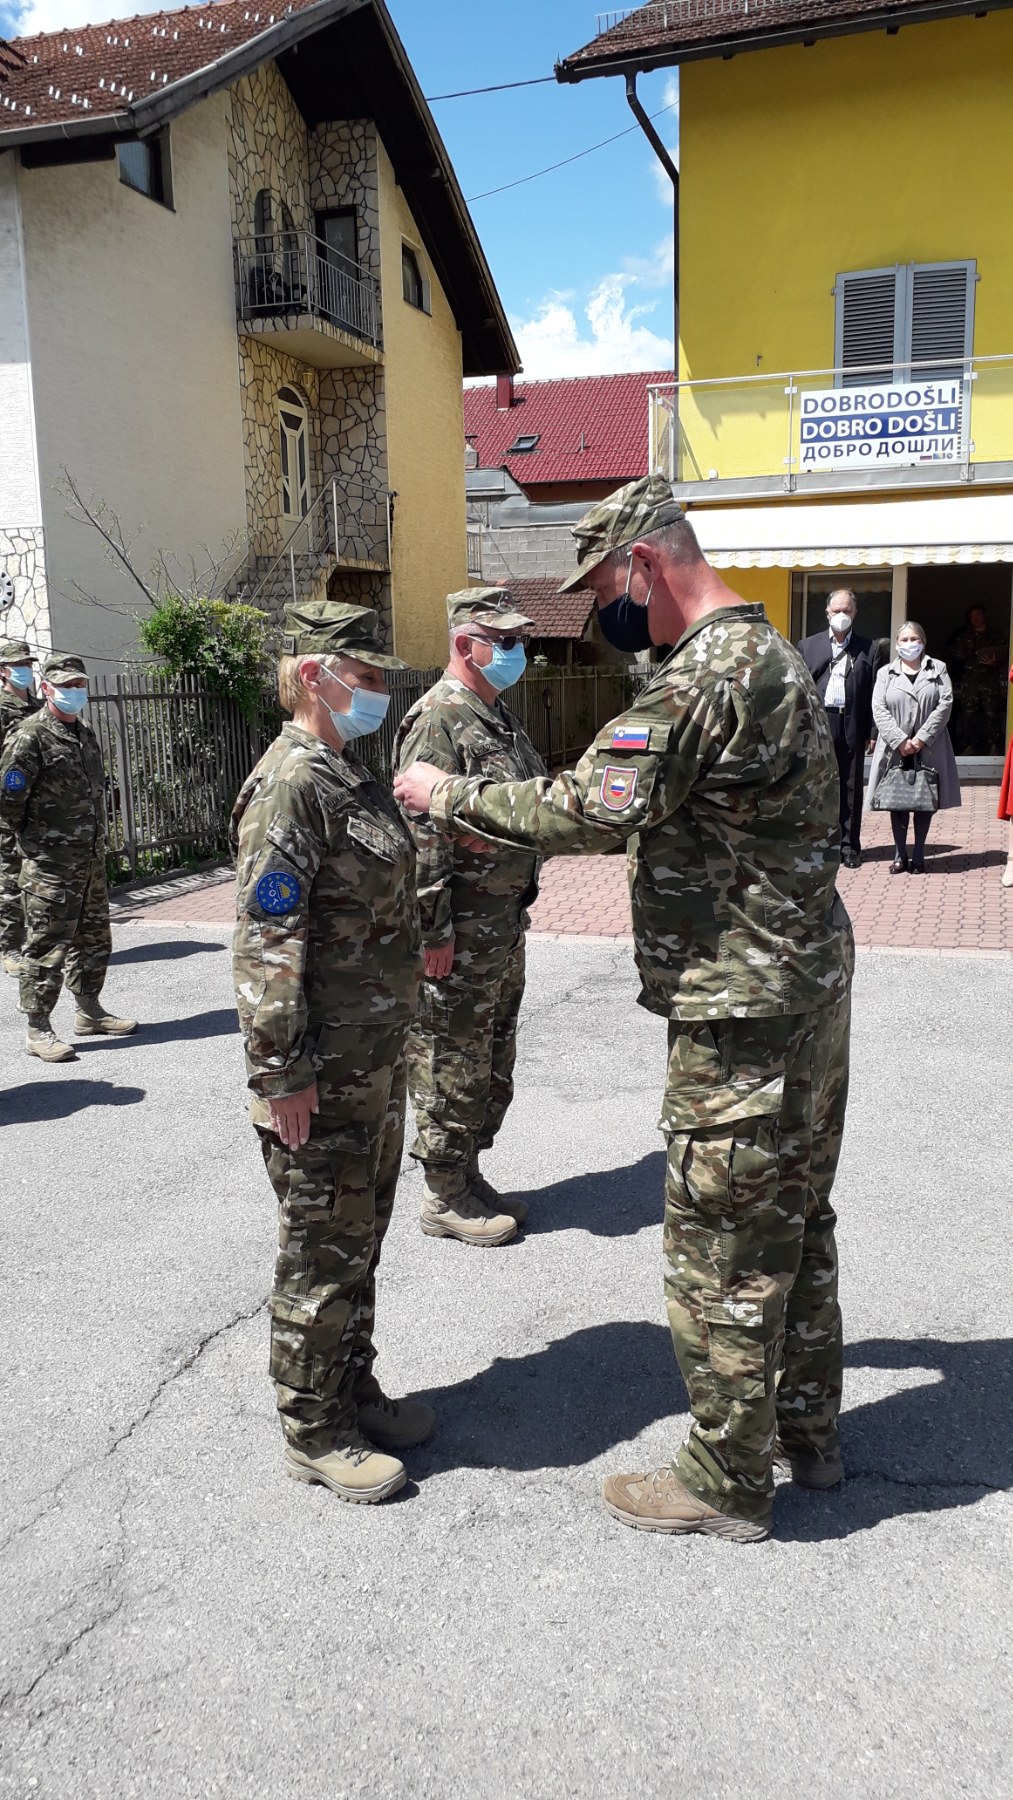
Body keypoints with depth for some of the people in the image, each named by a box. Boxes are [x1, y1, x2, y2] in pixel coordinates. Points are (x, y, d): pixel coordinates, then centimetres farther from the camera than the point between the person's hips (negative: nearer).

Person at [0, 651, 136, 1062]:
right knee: (47, 947, -3)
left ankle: (89, 1012, 31)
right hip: (50, 866, -8)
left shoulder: (85, 735, 13)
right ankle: (38, 1031, 5)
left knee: (94, 940, 17)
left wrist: (95, 840, 16)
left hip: (91, 859, 8)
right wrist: (34, 840, -5)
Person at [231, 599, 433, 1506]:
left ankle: (354, 1393, 37)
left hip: (378, 1058, 9)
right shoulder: (290, 783, -18)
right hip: (322, 1076, -9)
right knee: (323, 1253, 5)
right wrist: (281, 1074, -22)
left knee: (360, 1238, 20)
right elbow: (265, 942, -22)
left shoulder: (353, 775, 12)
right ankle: (312, 1432, 23)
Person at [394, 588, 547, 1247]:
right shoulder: (439, 718, -15)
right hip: (463, 925, -10)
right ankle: (444, 1198, 15)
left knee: (493, 1056, 17)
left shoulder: (498, 716, 15)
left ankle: (469, 1175, 31)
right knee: (450, 1062, 2)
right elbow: (422, 833, -21)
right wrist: (435, 930, -23)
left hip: (506, 918, 10)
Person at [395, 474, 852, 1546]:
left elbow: (590, 809, -27)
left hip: (740, 1011, -10)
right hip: (808, 983, 10)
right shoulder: (769, 652, 14)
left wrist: (446, 796, -14)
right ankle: (808, 1429, 37)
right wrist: (586, 831, 11)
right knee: (794, 1216, 20)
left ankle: (726, 1482, 20)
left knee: (721, 1250, 3)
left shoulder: (706, 673, -20)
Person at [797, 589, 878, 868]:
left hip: (852, 726, 0)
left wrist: (872, 732, -2)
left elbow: (874, 693, 4)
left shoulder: (868, 649, 8)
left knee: (851, 788, 4)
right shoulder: (808, 646, 11)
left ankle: (849, 846, 11)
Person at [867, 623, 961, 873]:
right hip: (895, 747, 0)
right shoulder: (886, 673, 9)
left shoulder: (938, 669, 8)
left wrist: (922, 738, -13)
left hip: (928, 748, 0)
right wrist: (900, 740, -15)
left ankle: (918, 856, 11)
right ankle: (900, 855, 10)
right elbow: (879, 709, -3)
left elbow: (945, 703, -3)